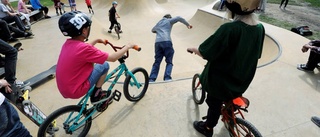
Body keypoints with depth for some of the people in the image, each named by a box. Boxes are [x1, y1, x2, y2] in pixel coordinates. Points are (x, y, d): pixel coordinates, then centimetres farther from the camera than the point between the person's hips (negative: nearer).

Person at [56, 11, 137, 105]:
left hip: (65, 87, 8)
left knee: (91, 60, 23)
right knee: (104, 65, -2)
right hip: (75, 90, -8)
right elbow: (113, 58, -18)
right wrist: (127, 46, -6)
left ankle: (96, 94, 32)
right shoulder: (84, 48, -25)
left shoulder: (68, 43, 0)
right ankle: (96, 96, 11)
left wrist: (96, 41, 26)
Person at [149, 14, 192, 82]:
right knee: (169, 62, 1)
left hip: (157, 42, 4)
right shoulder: (169, 21, 18)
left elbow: (153, 30, 49)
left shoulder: (158, 23, 32)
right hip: (166, 41, -4)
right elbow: (179, 18, 6)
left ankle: (151, 79, -3)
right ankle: (167, 78, -14)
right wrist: (187, 24, 15)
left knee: (157, 62, 6)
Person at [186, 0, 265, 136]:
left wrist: (193, 49, -3)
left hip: (220, 80, -6)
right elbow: (256, 55, 7)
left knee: (214, 104, 17)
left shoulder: (229, 29, -32)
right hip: (243, 80, 7)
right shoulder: (260, 28, -8)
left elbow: (204, 53, -24)